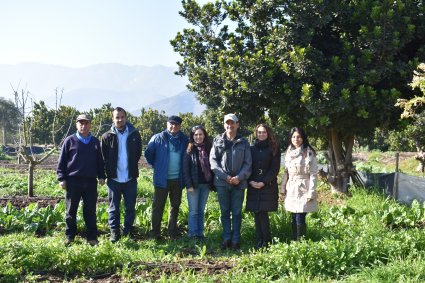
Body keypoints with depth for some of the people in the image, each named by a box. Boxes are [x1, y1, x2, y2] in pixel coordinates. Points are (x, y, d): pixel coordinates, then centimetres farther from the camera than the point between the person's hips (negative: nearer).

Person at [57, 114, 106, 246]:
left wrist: (101, 176, 8)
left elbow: (99, 161, 16)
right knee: (71, 210, 6)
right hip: (73, 181, -2)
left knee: (90, 211, 5)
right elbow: (62, 161, 2)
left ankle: (92, 237, 11)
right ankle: (70, 236, 17)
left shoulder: (95, 142, 10)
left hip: (91, 181, 2)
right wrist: (61, 178, -4)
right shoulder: (70, 141, 2)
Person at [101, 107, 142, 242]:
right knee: (114, 208, 7)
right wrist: (108, 173, 0)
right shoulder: (107, 136, -3)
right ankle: (114, 232, 16)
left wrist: (132, 168, 6)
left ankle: (128, 230, 22)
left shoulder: (134, 134, 1)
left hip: (130, 179, 1)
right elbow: (103, 158, 3)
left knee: (130, 207, 9)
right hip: (114, 179, -1)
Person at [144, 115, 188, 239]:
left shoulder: (184, 140, 3)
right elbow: (148, 154, 2)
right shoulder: (158, 138, -6)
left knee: (175, 206, 12)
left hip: (178, 179, 4)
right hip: (162, 179, -3)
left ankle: (173, 231, 24)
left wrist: (182, 170, 9)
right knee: (158, 206, 2)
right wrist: (156, 165, 6)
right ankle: (155, 232, 9)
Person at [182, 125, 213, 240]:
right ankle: (193, 234, 7)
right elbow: (185, 169, -6)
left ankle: (200, 233, 17)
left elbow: (211, 166, 8)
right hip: (194, 185, -3)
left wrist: (212, 183, 2)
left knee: (201, 210, 10)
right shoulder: (189, 150, -3)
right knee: (193, 211, 0)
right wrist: (189, 185, -12)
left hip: (205, 184, 3)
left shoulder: (208, 149, 7)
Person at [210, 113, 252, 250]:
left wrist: (239, 177, -13)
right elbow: (213, 160, -1)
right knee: (225, 212, 7)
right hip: (222, 182, 0)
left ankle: (236, 240, 11)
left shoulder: (243, 143, 6)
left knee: (237, 212, 4)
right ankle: (226, 238, 15)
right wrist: (225, 176, -11)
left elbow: (247, 163, 2)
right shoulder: (218, 141, 5)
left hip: (239, 183, 0)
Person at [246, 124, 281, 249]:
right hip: (253, 185, 3)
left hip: (268, 185, -3)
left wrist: (264, 182, -11)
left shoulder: (274, 149, 3)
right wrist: (250, 181, -7)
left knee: (262, 213, -9)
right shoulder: (251, 148, 10)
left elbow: (275, 168, -2)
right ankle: (260, 241, 8)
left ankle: (266, 242, 0)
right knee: (257, 214, 2)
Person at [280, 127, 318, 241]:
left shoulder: (309, 153, -8)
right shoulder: (289, 152, 11)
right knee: (294, 219, 10)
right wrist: (283, 188, 11)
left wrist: (311, 192, -14)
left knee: (300, 219, -8)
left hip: (303, 190, -6)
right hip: (291, 190, 6)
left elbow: (313, 174, -10)